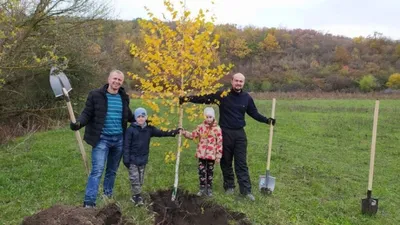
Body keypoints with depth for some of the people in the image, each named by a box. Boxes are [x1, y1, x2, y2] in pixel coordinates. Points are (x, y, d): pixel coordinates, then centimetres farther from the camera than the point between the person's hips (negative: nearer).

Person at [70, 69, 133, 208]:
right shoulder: (96, 95, -7)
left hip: (119, 139, 5)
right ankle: (89, 202, -2)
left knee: (112, 171, 17)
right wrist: (78, 123, -27)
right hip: (102, 139, -5)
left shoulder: (124, 97, 7)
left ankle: (108, 196, 35)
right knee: (97, 171, -9)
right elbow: (87, 113, -9)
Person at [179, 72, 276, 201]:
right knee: (226, 162, 9)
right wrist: (187, 99, -14)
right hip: (225, 133, -1)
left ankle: (246, 190, 5)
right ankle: (229, 186, 25)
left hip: (240, 133, 1)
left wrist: (267, 120, 4)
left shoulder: (247, 98, 3)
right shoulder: (222, 95, -6)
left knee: (241, 163, 2)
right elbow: (204, 98, -6)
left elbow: (254, 113, 14)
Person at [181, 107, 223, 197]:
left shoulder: (217, 129, -6)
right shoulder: (200, 127, 2)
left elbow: (219, 143, -5)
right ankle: (202, 188, 19)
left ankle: (209, 188, 24)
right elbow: (192, 135, 6)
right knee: (201, 171, 6)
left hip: (211, 155, -2)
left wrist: (218, 155, -6)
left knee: (210, 171, 11)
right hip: (202, 154, 2)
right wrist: (184, 132, -9)